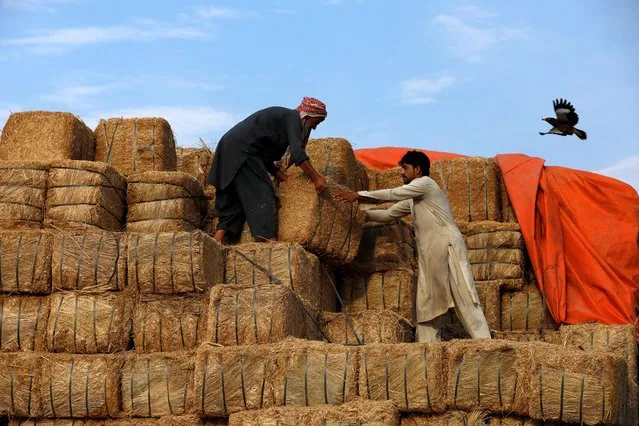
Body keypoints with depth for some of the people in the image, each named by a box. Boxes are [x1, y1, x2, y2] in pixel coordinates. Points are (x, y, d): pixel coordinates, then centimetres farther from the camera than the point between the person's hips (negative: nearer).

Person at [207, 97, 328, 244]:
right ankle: (269, 241, -22)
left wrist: (281, 177, 17)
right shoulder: (293, 117, -3)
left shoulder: (282, 116, 25)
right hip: (241, 152, -10)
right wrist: (316, 178, -14)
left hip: (227, 149, 10)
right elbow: (298, 153, -17)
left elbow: (265, 158, 24)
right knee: (262, 194, -13)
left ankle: (218, 243, 4)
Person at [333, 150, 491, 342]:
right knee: (427, 303, 4)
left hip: (448, 248, -9)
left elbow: (392, 194, -9)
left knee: (465, 299, -11)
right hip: (429, 255, 9)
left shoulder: (425, 183, -4)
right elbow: (390, 213, 24)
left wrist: (358, 196, -7)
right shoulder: (413, 198, 23)